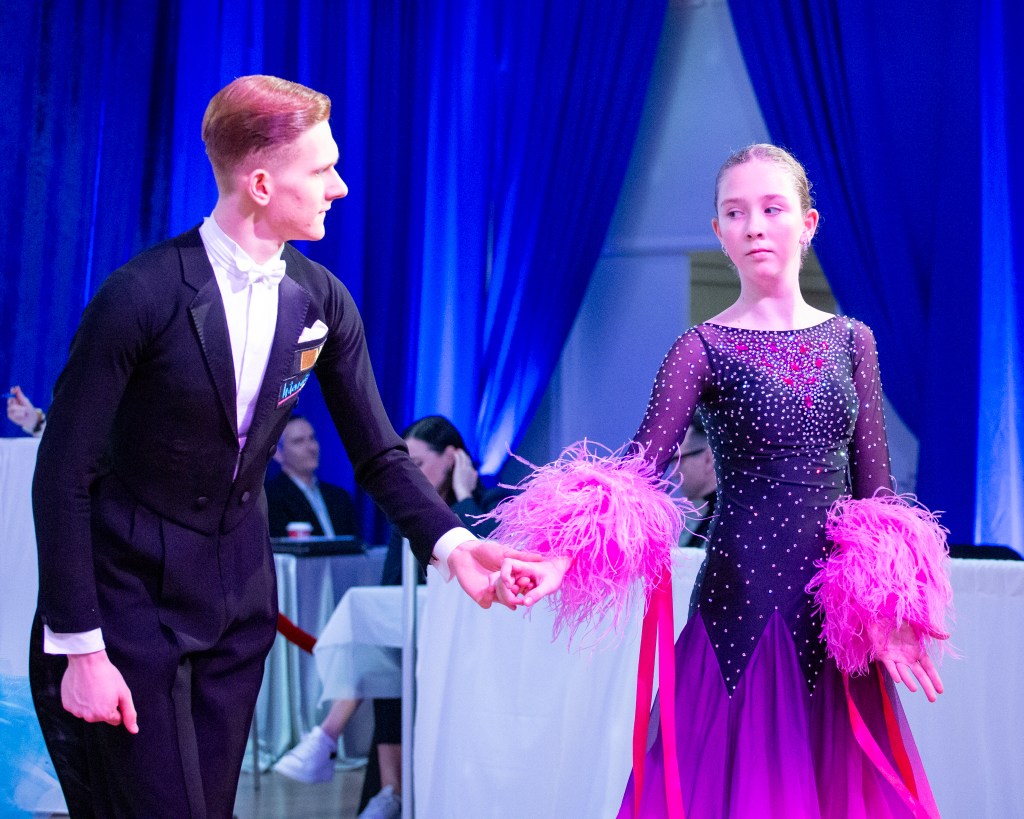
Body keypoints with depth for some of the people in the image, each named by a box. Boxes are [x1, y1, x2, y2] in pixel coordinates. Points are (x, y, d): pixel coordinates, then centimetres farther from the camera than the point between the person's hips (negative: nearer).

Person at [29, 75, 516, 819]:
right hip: (129, 594, -5)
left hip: (236, 598, 5)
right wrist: (78, 649, -17)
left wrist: (450, 543, -15)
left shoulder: (322, 301, -4)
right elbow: (63, 475, -17)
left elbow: (379, 456, 3)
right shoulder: (142, 297, -21)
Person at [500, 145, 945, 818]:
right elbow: (639, 470, -14)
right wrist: (558, 560, -30)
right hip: (745, 604, -3)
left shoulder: (851, 341, 8)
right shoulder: (704, 349, -2)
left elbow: (875, 487, 8)